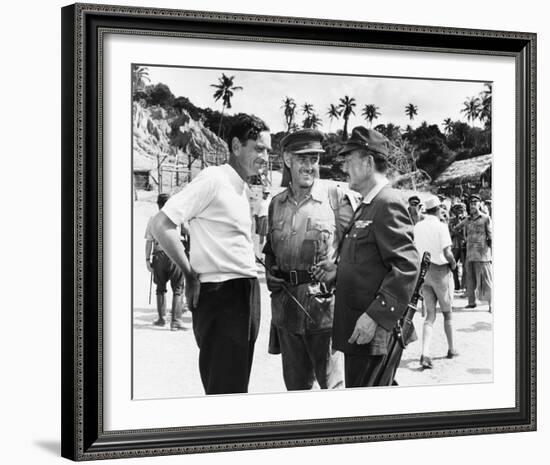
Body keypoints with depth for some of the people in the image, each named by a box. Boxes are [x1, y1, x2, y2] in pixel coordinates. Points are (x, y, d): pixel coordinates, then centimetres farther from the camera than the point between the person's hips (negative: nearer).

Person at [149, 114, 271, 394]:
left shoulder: (243, 189, 16)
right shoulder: (214, 179, -10)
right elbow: (161, 225, -17)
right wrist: (190, 274, -10)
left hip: (246, 294, 9)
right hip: (219, 294, -9)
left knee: (238, 385, 14)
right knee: (223, 390, -6)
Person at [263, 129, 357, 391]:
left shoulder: (336, 198, -3)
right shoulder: (276, 204, 13)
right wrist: (270, 274, 8)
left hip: (326, 304, -5)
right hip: (286, 308, 5)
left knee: (334, 385, -4)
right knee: (295, 386, 14)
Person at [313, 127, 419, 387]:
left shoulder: (388, 203, -14)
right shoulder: (366, 206, 18)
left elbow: (407, 267, -22)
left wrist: (375, 317, -26)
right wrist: (338, 272, 9)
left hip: (370, 330, -10)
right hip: (353, 328, 10)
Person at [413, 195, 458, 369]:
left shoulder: (417, 227, 4)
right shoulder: (441, 226, -13)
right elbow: (447, 253, -19)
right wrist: (453, 263, 0)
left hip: (423, 272, 5)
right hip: (440, 270, -4)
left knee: (430, 315, 5)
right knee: (447, 312, 15)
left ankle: (425, 354, -12)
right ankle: (451, 349, 27)